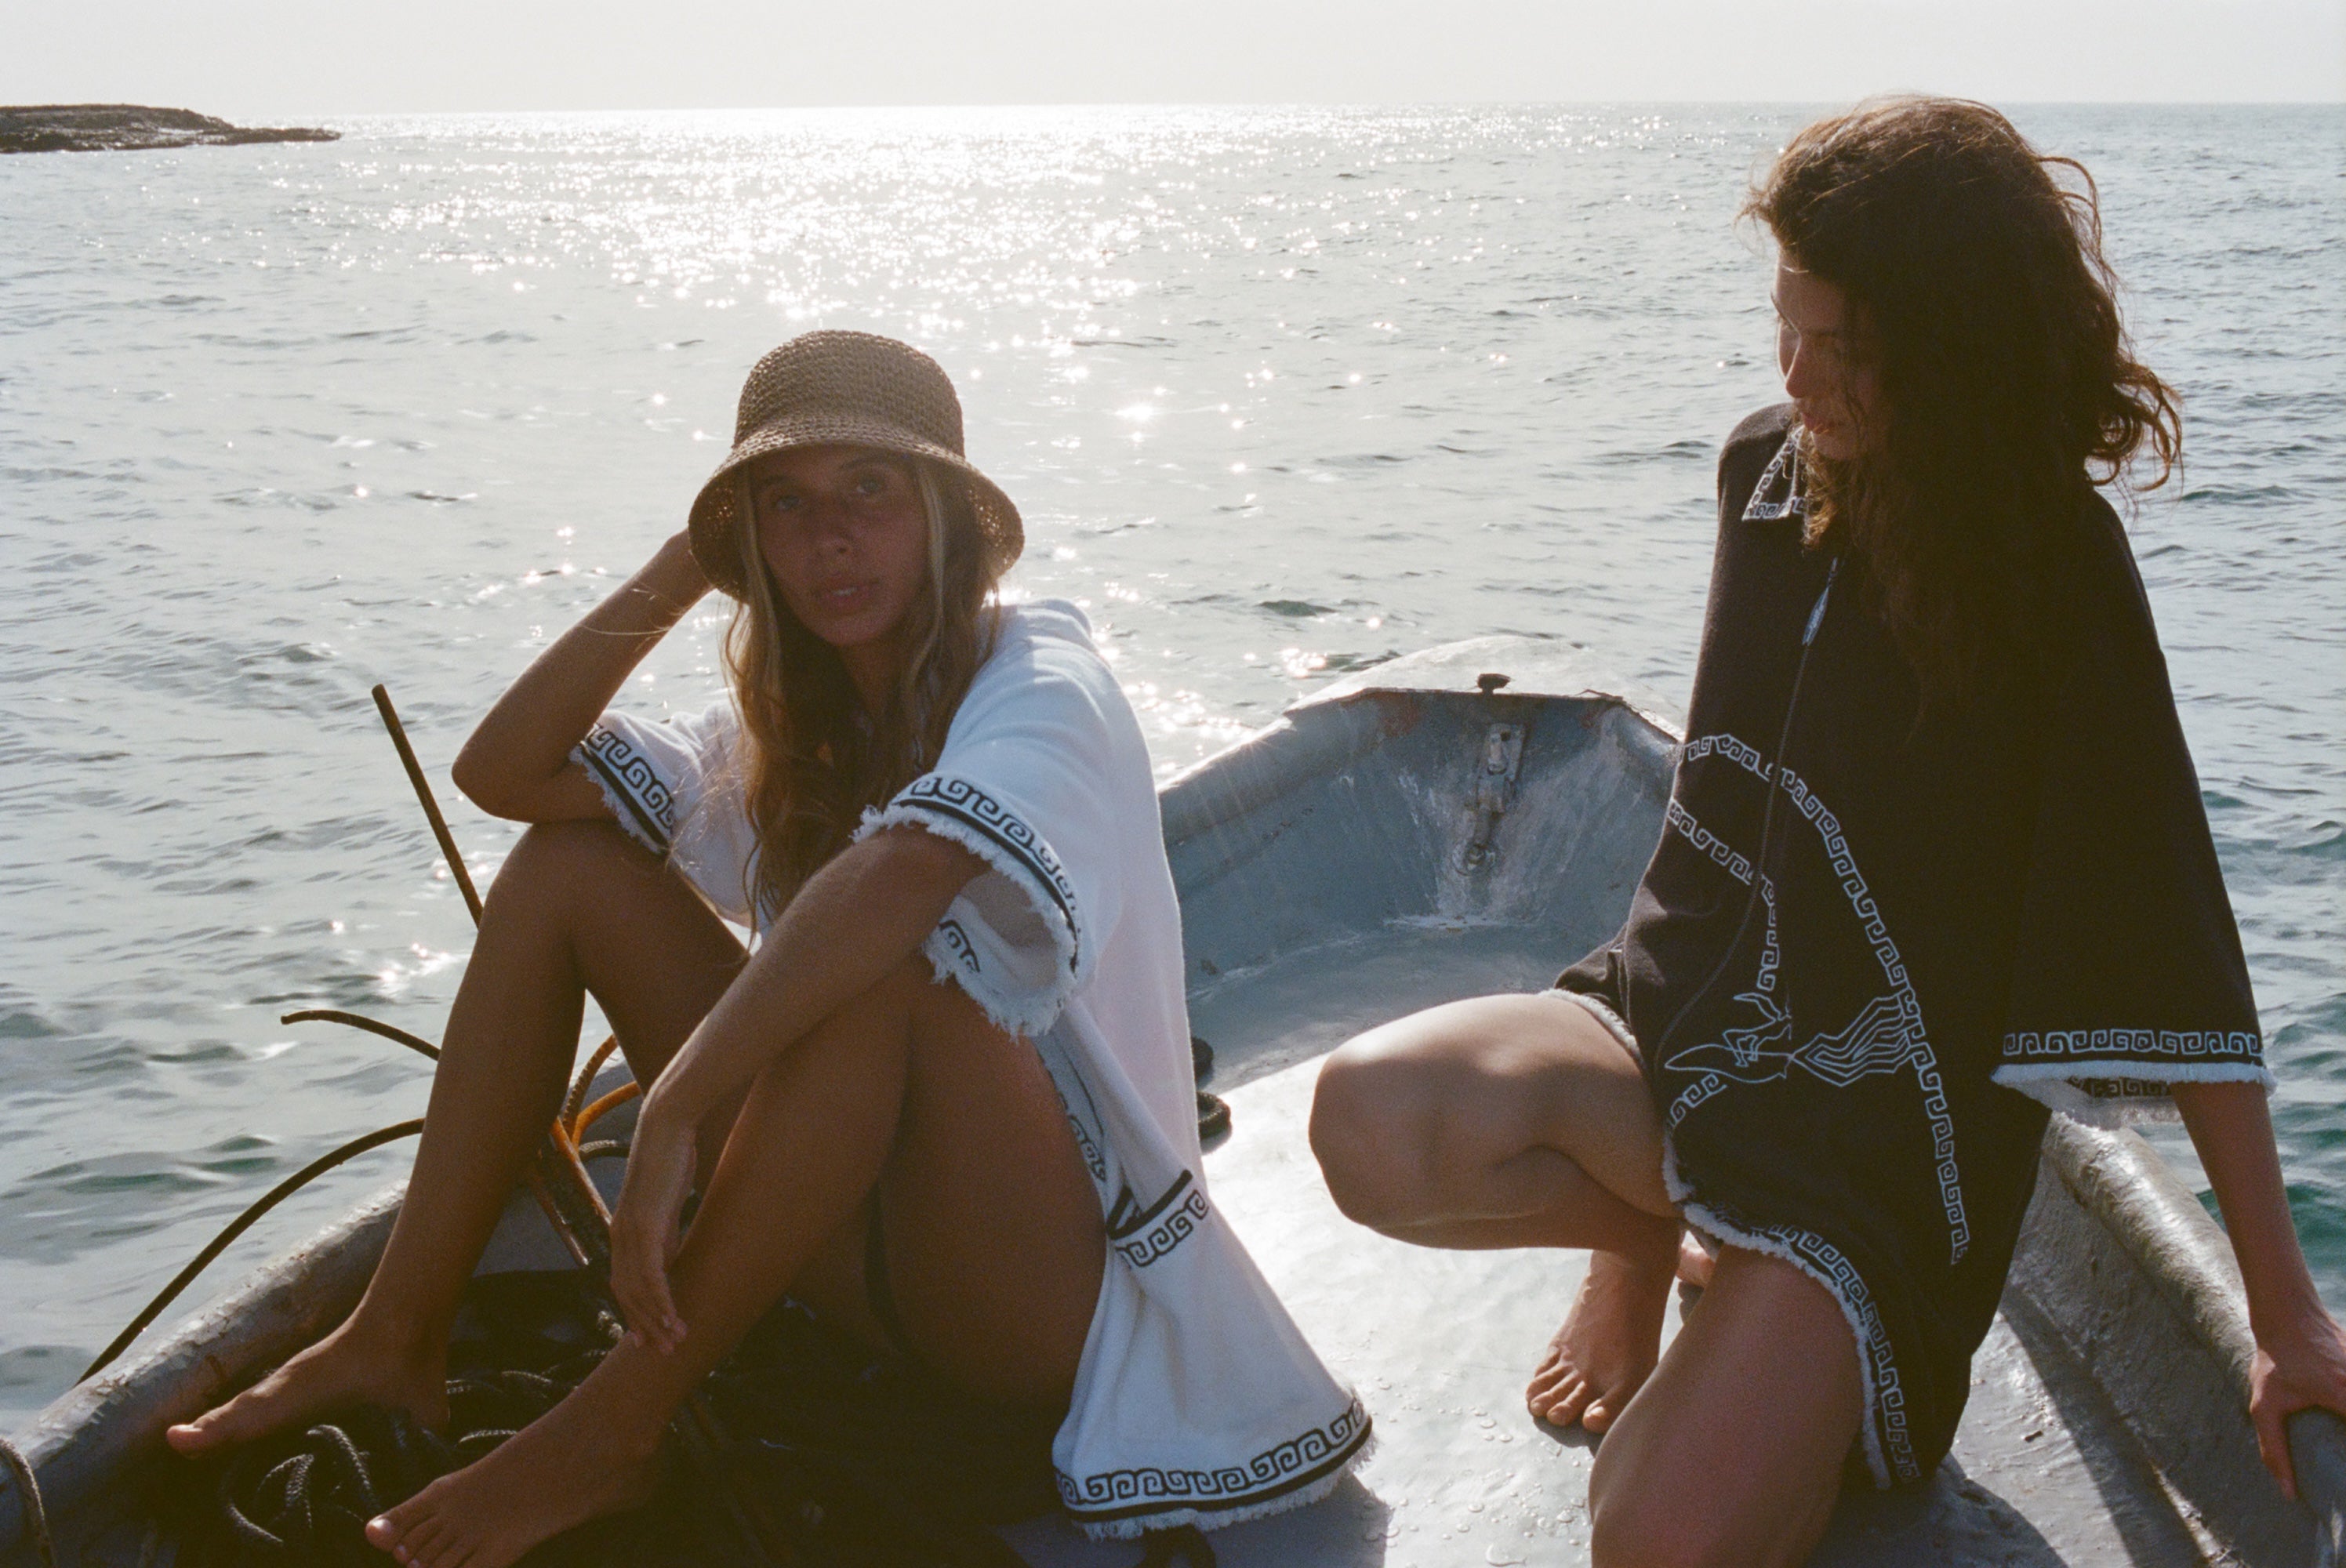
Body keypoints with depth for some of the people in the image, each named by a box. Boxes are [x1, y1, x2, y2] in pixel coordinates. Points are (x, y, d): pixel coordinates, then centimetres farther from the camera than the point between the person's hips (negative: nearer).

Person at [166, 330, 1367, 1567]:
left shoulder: (1039, 683, -14)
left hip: (1052, 1291, -7)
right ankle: (397, 1342, -3)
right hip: (864, 1240, 7)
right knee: (567, 861, -1)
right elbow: (504, 771, 1)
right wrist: (681, 570, -3)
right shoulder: (794, 725, 9)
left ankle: (616, 1425, -24)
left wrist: (672, 1111, -39)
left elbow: (907, 866, -37)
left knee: (882, 955, -36)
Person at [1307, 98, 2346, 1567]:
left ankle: (1787, 1370, 9)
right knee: (1373, 1125, -28)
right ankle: (1647, 1237, 4)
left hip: (1885, 1114, -5)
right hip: (1683, 1008, 5)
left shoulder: (2056, 571, -14)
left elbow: (2177, 952, -15)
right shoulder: (1770, 467, 3)